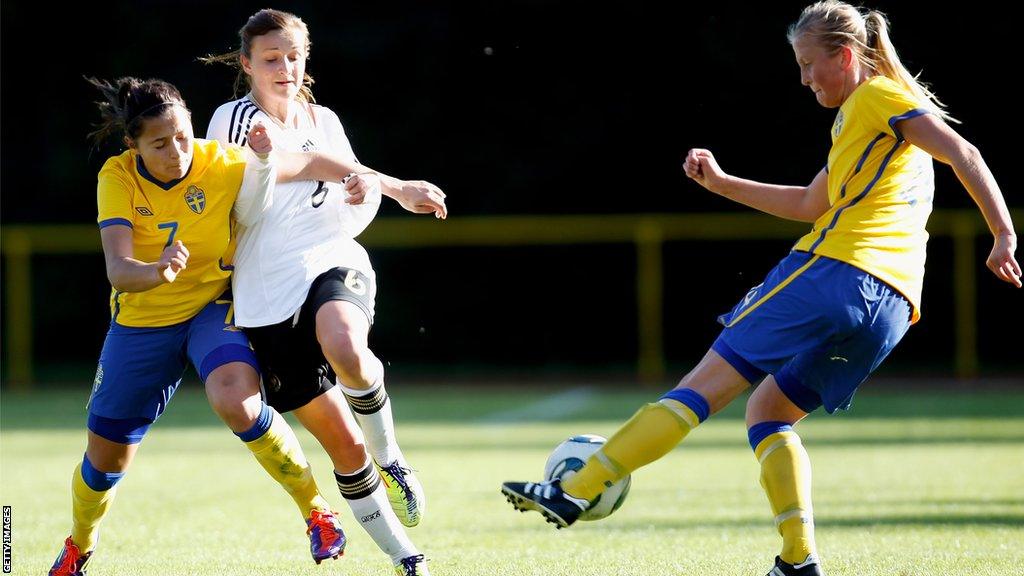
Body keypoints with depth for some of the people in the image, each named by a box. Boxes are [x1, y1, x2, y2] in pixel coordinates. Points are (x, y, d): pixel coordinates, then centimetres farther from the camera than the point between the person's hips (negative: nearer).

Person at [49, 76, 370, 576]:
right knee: (105, 459, 12)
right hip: (141, 320, 2)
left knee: (236, 403, -34)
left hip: (214, 305, -2)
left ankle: (316, 511, -16)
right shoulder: (119, 178, -21)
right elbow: (118, 269, -32)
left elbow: (310, 164, -10)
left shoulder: (221, 164, -21)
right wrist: (156, 272, -53)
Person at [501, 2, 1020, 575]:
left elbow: (962, 154, -11)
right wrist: (721, 183, 31)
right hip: (890, 308, 9)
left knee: (706, 384, -8)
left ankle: (575, 492, -10)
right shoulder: (858, 121, 29)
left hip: (836, 271, -9)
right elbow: (811, 204, 35)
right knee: (768, 410, 17)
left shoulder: (877, 95, 1)